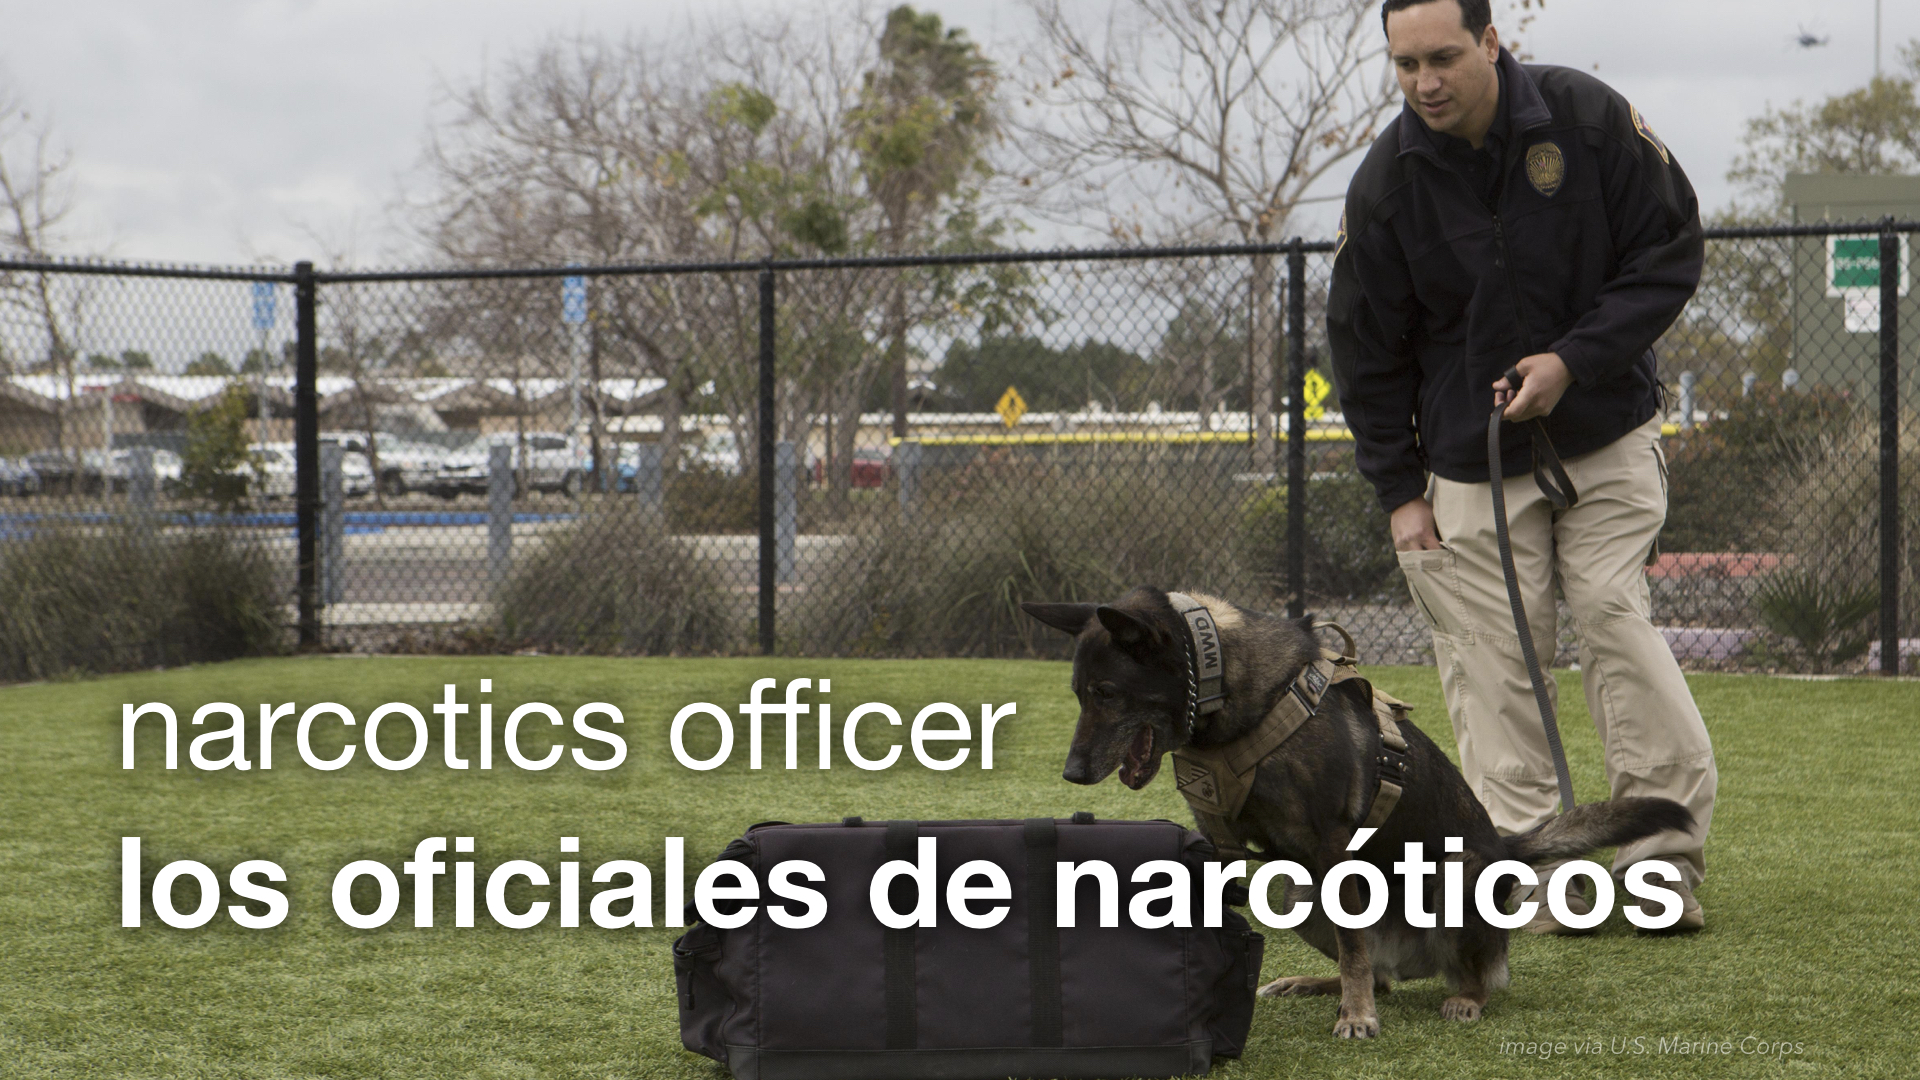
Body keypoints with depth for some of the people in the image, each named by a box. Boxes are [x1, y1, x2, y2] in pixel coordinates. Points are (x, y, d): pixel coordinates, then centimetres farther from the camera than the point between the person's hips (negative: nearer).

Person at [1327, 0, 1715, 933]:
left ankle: (1664, 855, -4)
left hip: (1606, 435, -1)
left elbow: (1670, 252, -4)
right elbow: (1368, 351, 2)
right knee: (1491, 663, -5)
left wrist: (1575, 361, -15)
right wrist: (1399, 490, 0)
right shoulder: (1385, 184, -8)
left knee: (1616, 620, -10)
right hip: (1471, 461, 1)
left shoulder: (1589, 118, -11)